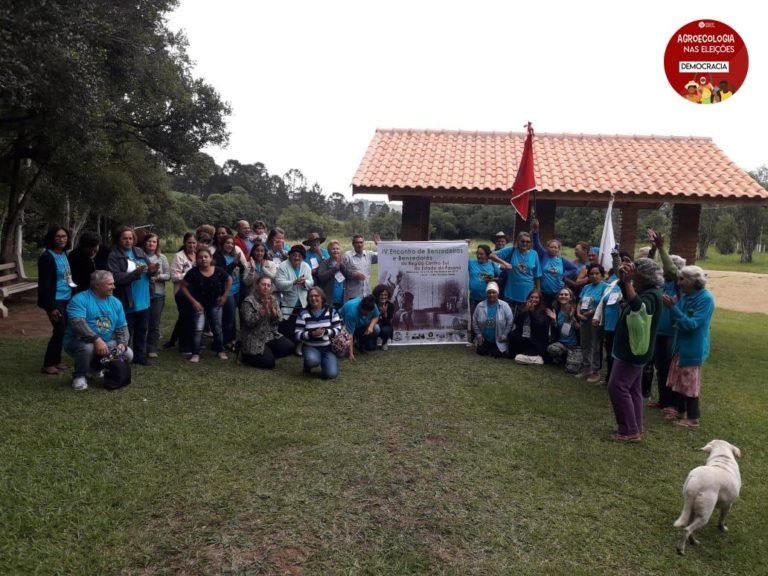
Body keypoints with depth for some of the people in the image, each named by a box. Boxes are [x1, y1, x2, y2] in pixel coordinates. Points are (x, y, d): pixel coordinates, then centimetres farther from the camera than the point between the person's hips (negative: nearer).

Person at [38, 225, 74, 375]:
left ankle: (56, 361, 21)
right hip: (56, 300, -7)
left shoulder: (64, 254, 10)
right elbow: (44, 284, -16)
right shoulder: (46, 257, -13)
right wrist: (51, 307, -19)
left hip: (67, 299, 7)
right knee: (60, 330, -8)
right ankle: (48, 364, 4)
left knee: (63, 330, 9)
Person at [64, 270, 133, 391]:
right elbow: (77, 323, -29)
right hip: (78, 342, -6)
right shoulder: (80, 299, -15)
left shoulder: (115, 302, 4)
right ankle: (79, 376, -9)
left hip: (106, 343, 6)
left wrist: (122, 344, -14)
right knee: (87, 346, -38)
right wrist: (96, 339, -37)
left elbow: (122, 327, 5)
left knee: (128, 354, -12)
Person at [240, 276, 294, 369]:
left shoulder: (273, 299, 5)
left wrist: (272, 308, -19)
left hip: (272, 336, 6)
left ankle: (268, 355, 9)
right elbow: (249, 322, -21)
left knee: (289, 347, -14)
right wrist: (263, 309, -26)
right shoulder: (249, 301, -11)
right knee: (269, 363, -15)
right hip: (255, 339, -6)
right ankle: (248, 355, 12)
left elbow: (279, 320, -2)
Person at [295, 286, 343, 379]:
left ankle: (325, 361, 17)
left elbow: (338, 330, -3)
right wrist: (311, 334, -25)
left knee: (331, 374, -19)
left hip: (328, 348, 1)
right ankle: (307, 365, 3)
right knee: (312, 360, -37)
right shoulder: (303, 314, -4)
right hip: (310, 347, -1)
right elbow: (298, 335, -7)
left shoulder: (331, 311, -1)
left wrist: (325, 332, -22)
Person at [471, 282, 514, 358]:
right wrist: (479, 335, 0)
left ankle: (495, 349, 23)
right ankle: (489, 348, 29)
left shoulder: (504, 305, -12)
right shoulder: (480, 306, -7)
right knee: (481, 352, -6)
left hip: (499, 339, -2)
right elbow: (474, 321, 3)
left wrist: (505, 335, -10)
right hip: (485, 338, 2)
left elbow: (510, 322, -8)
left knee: (497, 354, -15)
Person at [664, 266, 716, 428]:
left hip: (693, 349, -8)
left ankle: (693, 419, 10)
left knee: (690, 383, 0)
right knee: (679, 381, 16)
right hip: (680, 345, 8)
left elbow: (692, 324, -24)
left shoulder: (705, 299, -18)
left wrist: (673, 308, -29)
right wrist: (672, 307, -9)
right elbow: (676, 321, 8)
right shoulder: (686, 296, 6)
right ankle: (680, 412, 29)